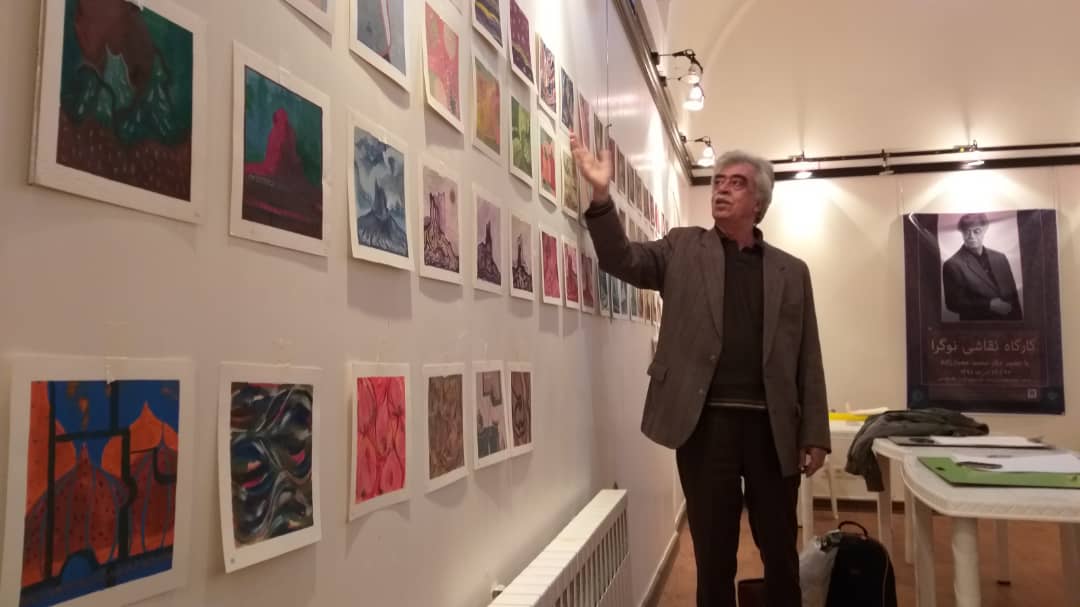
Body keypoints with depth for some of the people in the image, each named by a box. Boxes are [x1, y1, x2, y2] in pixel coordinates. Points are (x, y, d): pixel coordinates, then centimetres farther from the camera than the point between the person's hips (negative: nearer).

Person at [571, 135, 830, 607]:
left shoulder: (791, 271, 9)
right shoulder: (683, 249, 7)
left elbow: (808, 361, 7)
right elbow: (623, 260, -8)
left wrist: (815, 436, 2)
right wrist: (601, 196, -23)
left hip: (772, 427, 2)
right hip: (706, 424, -1)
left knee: (781, 552, 13)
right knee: (713, 555, 10)